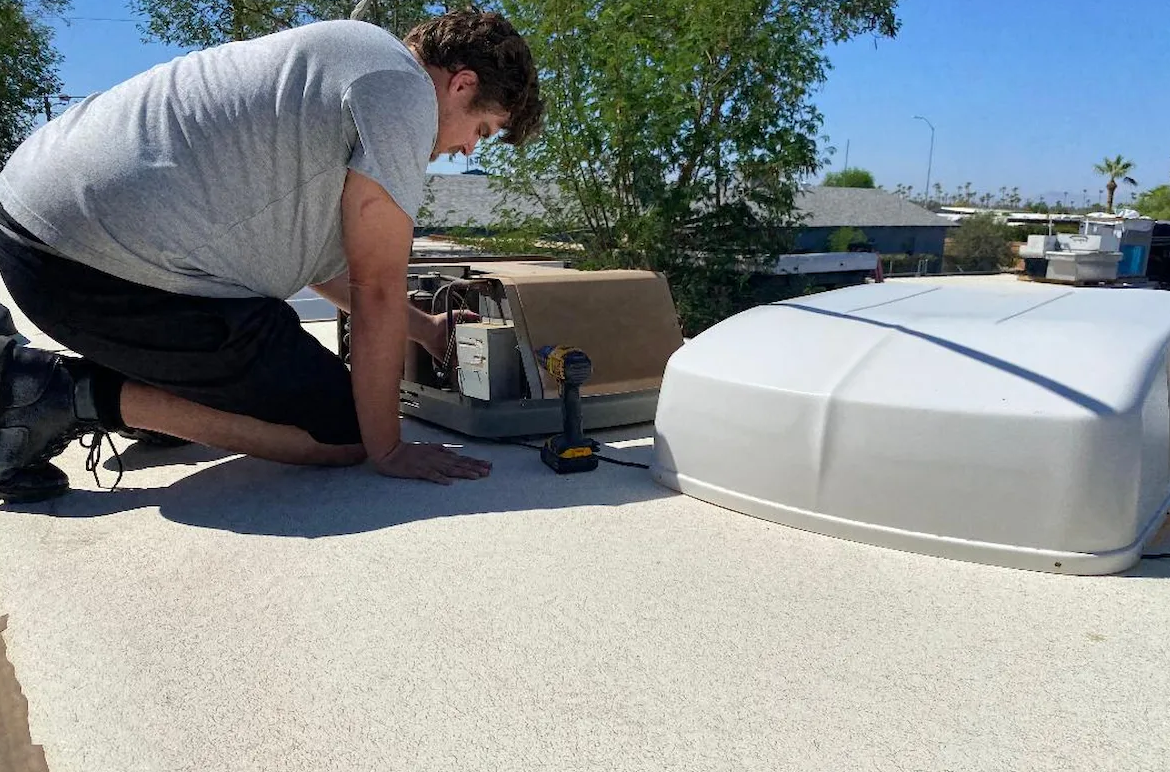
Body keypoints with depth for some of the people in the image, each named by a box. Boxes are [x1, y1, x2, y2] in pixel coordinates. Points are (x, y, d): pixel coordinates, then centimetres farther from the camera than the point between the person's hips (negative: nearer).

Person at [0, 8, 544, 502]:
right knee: (342, 434, -1)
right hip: (115, 268, -11)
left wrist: (426, 329, 29)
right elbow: (377, 289, -10)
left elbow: (321, 257, 26)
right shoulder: (404, 93, -9)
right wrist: (387, 450, -1)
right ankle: (83, 396, -6)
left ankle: (52, 382, 15)